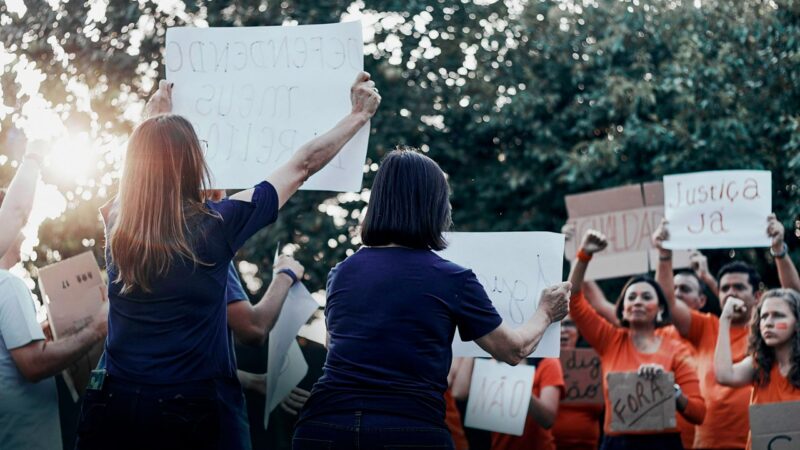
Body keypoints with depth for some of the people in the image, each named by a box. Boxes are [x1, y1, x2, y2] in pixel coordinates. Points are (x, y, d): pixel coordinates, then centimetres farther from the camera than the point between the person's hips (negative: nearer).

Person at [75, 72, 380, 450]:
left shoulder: (117, 226, -1)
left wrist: (155, 117, 43)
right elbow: (301, 166, 2)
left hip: (111, 406, 4)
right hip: (186, 414, -3)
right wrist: (359, 115, 15)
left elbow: (141, 161, 24)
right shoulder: (215, 227, -11)